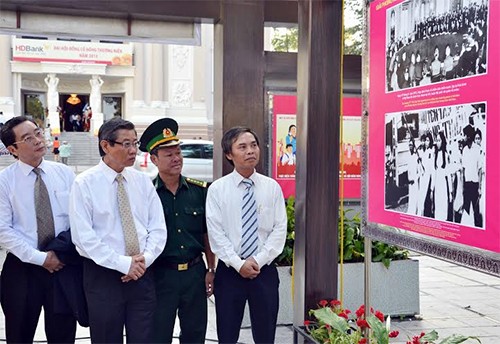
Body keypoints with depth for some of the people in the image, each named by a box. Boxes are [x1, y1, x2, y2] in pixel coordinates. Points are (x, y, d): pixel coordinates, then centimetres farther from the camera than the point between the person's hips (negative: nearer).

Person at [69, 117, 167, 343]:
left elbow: (158, 228, 5)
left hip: (142, 274, 3)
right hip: (103, 275, -3)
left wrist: (145, 258, -12)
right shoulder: (84, 184, -7)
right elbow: (83, 236, -13)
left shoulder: (143, 181, 6)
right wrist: (123, 263, -16)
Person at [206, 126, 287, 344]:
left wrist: (259, 261, -11)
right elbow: (215, 233, -7)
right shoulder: (217, 189, -2)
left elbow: (280, 229, -1)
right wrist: (239, 264, -13)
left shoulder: (272, 187, 2)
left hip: (264, 271, 1)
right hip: (229, 271, -1)